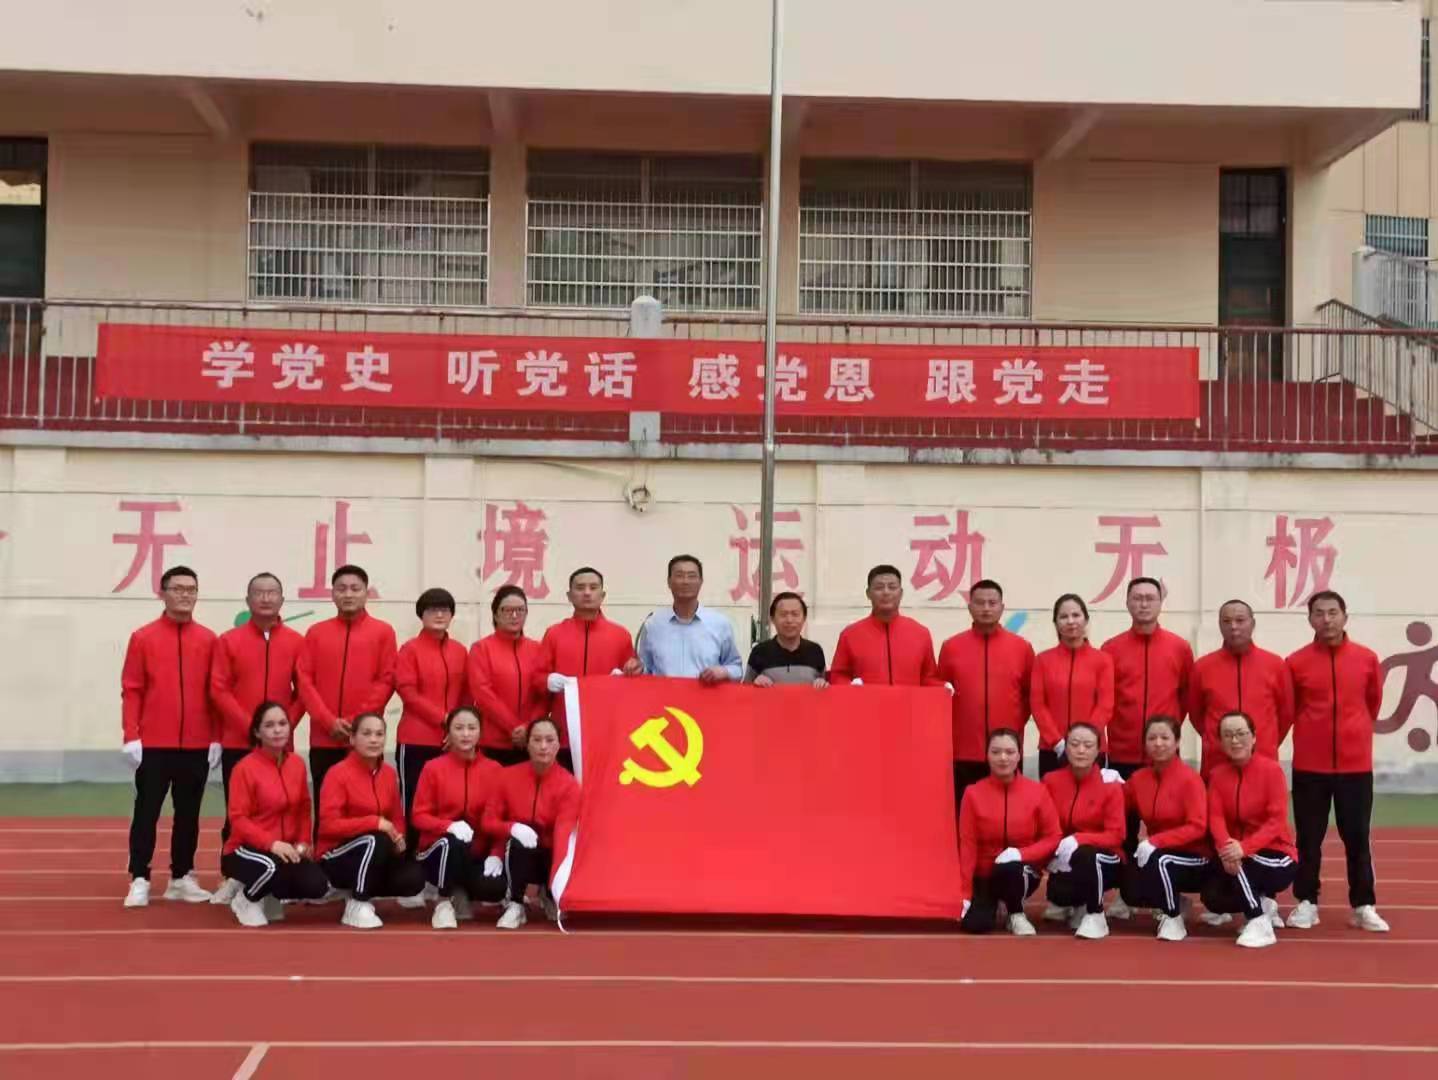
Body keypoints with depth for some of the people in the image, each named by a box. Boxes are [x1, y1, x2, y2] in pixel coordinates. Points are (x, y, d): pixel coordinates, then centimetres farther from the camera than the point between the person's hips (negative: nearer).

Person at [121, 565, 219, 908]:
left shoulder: (208, 640, 6)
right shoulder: (143, 637, 1)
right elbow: (131, 691, -1)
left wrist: (216, 738, 2)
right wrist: (131, 736, -8)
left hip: (197, 745, 2)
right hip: (153, 744, -2)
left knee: (188, 813, 9)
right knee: (146, 812, 2)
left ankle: (182, 878, 19)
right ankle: (139, 880, 8)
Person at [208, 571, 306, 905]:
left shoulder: (297, 642, 5)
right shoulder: (228, 640, 2)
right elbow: (219, 690, -3)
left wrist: (287, 724, -8)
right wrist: (249, 726, -11)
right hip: (237, 743, -1)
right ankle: (233, 877, 9)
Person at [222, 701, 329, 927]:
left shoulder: (297, 763, 3)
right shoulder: (245, 768, -14)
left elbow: (303, 808, 13)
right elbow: (238, 819, -16)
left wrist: (302, 842, -3)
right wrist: (271, 843, -27)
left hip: (286, 848, 5)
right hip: (247, 848, -5)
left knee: (316, 886, -18)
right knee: (273, 867, -38)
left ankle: (270, 895, 15)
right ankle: (246, 899, -2)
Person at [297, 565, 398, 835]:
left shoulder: (383, 632, 5)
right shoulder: (316, 633, 11)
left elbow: (386, 682, -2)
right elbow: (304, 682, 3)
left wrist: (357, 722, -10)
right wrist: (328, 721, -9)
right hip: (323, 738, 2)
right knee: (325, 809, 5)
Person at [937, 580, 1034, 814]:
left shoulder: (1022, 648, 4)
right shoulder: (951, 647, 4)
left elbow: (1030, 695, 13)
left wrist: (1016, 725, 7)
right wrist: (951, 731, 7)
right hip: (963, 753, 0)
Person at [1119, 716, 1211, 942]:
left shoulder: (1190, 779, -16)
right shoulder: (1139, 778, 1)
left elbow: (1197, 827, -23)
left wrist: (1156, 841, -30)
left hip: (1194, 858, -5)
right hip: (1154, 854, 5)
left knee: (1159, 861, -36)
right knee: (1131, 893, -19)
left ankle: (1174, 919, -11)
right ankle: (1172, 901, 15)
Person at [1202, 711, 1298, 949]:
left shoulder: (1271, 769, -14)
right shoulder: (1218, 773, 1)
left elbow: (1277, 821, -20)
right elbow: (1215, 817, -11)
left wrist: (1244, 848, -36)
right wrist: (1225, 847, -34)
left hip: (1276, 857, -5)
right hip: (1236, 853, 5)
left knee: (1240, 864, -34)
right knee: (1213, 899, -16)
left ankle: (1260, 924, -15)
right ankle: (1262, 905, 14)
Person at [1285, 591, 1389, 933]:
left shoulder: (1367, 659, 0)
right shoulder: (1296, 662, -4)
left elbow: (1374, 703, 15)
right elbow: (1288, 709, 8)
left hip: (1356, 763, 1)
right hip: (1309, 765, -1)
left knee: (1357, 837, 7)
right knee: (1309, 838, 6)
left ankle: (1363, 906, 16)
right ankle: (1306, 903, 15)